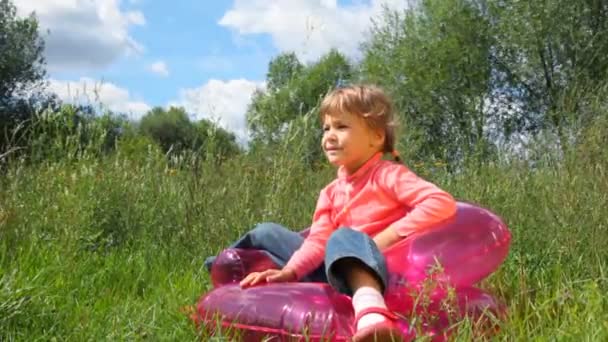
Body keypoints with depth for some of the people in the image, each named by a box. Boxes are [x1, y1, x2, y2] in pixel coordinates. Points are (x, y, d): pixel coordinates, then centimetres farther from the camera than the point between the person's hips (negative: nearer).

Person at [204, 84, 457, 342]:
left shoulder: (388, 175, -5)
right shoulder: (331, 192, 15)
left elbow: (443, 203, -20)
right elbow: (318, 240, 3)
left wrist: (388, 236, -21)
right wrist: (289, 272, -16)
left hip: (377, 271, -7)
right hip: (341, 271, 7)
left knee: (344, 237, -43)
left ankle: (372, 313, -67)